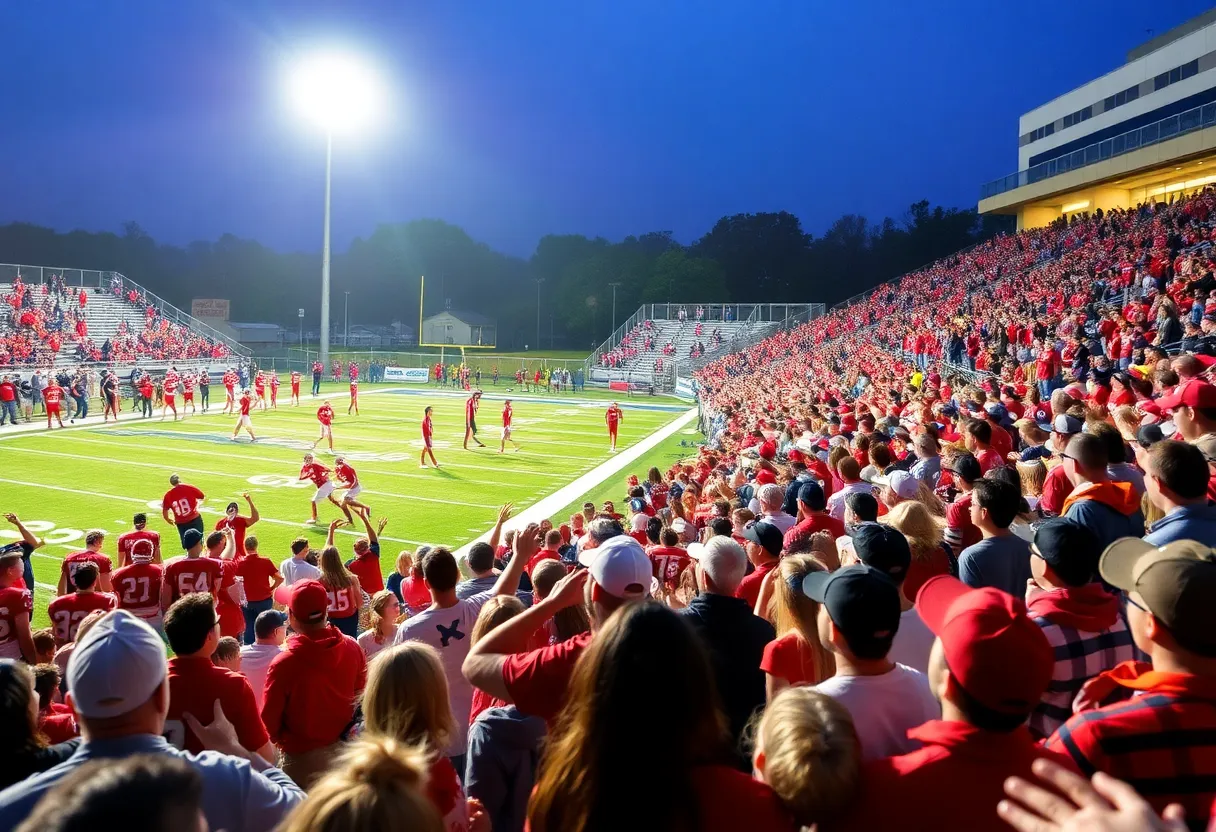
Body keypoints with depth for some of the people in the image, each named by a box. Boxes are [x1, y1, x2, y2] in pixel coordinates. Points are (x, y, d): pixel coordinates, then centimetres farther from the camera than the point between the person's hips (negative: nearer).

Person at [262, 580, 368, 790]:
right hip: (345, 750, 4)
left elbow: (269, 721, -12)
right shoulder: (352, 648, -13)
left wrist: (282, 740, 9)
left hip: (303, 758, -4)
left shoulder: (283, 663, -24)